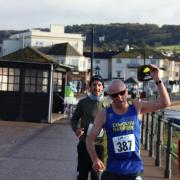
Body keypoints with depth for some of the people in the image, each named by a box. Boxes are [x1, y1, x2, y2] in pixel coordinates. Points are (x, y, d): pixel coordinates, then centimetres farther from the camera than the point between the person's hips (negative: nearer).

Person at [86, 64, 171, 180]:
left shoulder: (137, 108, 1)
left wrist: (157, 79, -15)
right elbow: (90, 138, 1)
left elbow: (165, 103, -7)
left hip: (134, 170, 1)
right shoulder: (104, 114, -3)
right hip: (112, 170, -1)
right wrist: (95, 159, -15)